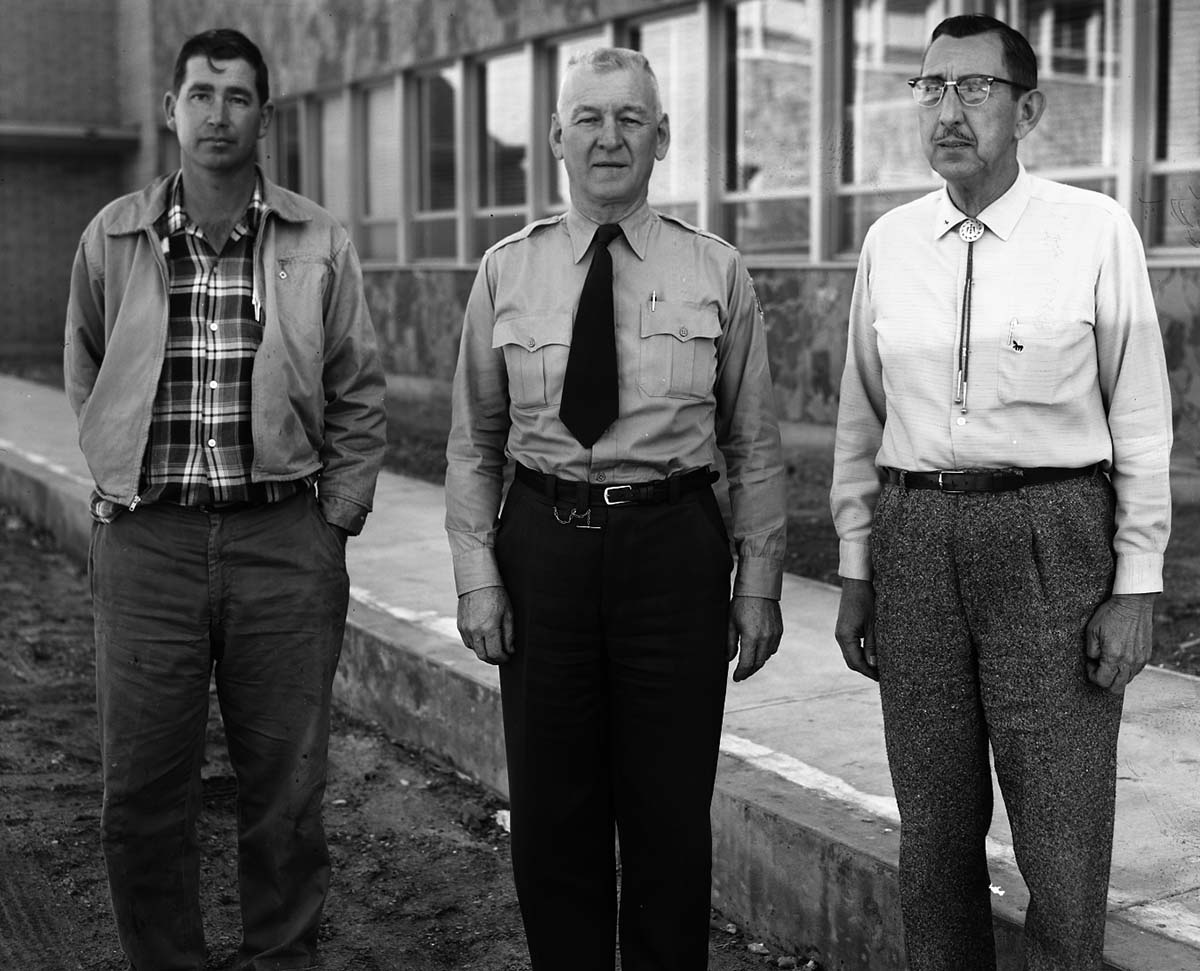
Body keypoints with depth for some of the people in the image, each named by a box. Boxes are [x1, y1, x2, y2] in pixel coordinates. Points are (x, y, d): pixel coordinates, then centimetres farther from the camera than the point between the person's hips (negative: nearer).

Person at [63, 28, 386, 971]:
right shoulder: (113, 239, 6)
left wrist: (336, 515, 2)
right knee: (142, 793, 5)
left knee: (286, 788, 7)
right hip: (147, 543, 1)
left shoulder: (319, 243, 3)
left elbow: (359, 395, 8)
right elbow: (87, 381, 18)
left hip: (286, 541, -1)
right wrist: (127, 482, 11)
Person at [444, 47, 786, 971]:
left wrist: (759, 582, 0)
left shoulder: (717, 273, 2)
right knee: (550, 809, 10)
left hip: (674, 545, -1)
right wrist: (478, 573, -2)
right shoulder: (507, 271, 4)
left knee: (671, 808, 8)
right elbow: (473, 442, 5)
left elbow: (756, 447, 3)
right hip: (544, 543, 1)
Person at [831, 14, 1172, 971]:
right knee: (933, 828, 13)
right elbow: (860, 417, 11)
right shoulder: (890, 242, 7)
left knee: (1063, 844, 3)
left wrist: (1136, 585, -6)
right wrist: (856, 569, 10)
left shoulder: (1095, 230, -4)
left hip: (1051, 540, -3)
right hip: (912, 542, 4)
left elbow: (1142, 421, -3)